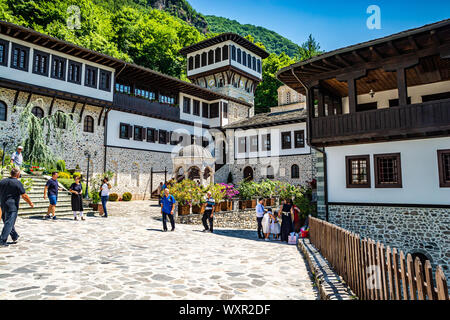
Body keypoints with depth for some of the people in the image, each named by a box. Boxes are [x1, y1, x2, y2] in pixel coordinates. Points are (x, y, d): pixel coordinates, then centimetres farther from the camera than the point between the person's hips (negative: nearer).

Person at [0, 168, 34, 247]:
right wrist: (31, 203, 3)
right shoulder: (18, 183, -11)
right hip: (12, 207, -7)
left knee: (7, 222, 18)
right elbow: (24, 196, -10)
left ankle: (15, 237, 31)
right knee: (9, 223, -2)